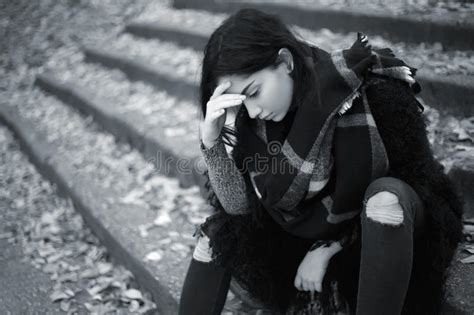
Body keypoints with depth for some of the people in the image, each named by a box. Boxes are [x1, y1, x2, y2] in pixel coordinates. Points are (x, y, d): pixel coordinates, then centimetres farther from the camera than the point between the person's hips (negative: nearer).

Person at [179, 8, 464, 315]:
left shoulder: (372, 93, -29)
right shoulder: (253, 113, -13)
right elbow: (238, 204, -15)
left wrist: (326, 249, -17)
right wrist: (211, 140, -31)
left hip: (384, 230, -4)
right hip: (309, 227, 5)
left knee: (385, 197, -37)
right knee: (217, 236, -8)